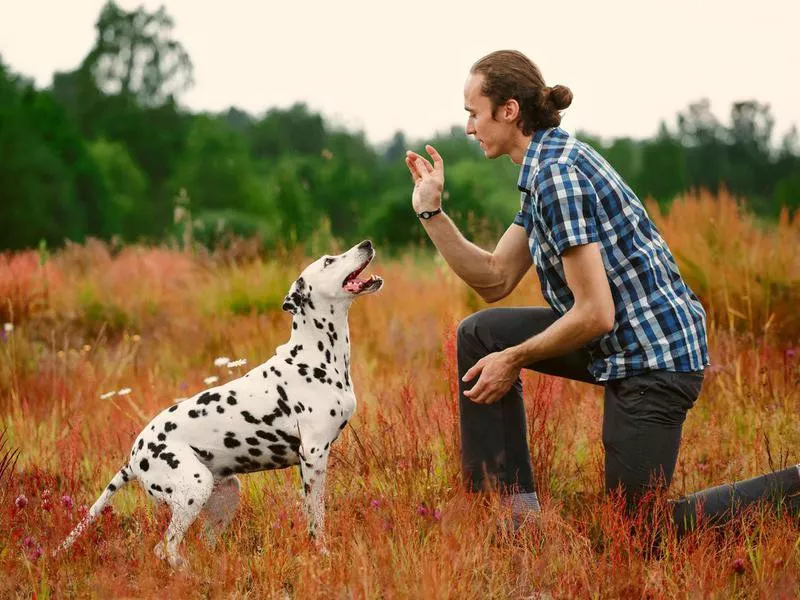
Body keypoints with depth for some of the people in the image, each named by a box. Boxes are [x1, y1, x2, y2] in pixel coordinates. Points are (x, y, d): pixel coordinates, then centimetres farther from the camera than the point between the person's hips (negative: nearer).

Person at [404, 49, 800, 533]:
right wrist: (431, 211, 8)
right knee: (478, 335, 11)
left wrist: (513, 359, -11)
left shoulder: (558, 172, -22)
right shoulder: (549, 165, 10)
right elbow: (495, 280, 13)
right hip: (619, 342, 10)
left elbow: (595, 314, -24)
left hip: (653, 356, -10)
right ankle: (517, 509, 10)